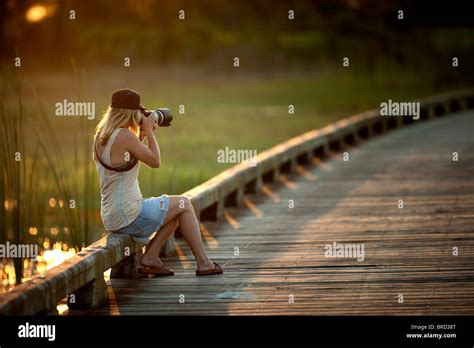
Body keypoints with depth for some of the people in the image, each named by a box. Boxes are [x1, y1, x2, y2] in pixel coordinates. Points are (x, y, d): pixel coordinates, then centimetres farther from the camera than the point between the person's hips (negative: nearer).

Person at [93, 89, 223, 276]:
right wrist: (149, 131, 0)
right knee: (184, 204, 11)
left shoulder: (101, 136, 9)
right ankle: (203, 263, 14)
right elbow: (155, 161, -10)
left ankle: (150, 258, 11)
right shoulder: (125, 135, -18)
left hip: (111, 218, 9)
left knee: (176, 211, 23)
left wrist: (141, 136, 14)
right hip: (129, 217, -9)